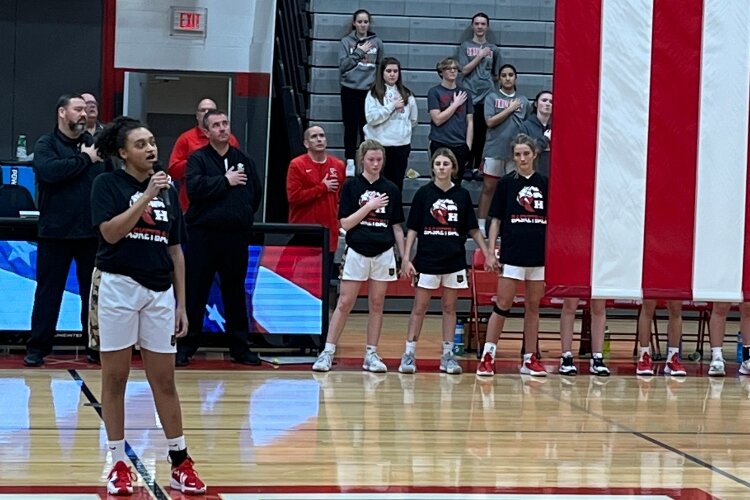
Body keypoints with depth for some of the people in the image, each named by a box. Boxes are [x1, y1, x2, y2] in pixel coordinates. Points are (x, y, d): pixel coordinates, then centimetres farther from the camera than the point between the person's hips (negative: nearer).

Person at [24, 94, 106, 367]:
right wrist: (84, 159, -13)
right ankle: (38, 347, 10)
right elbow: (50, 171, -22)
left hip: (92, 231, 3)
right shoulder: (46, 144, -1)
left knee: (94, 292, 9)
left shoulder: (93, 144, 9)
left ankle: (96, 346, 17)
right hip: (56, 231, -3)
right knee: (48, 290, 3)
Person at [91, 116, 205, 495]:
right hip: (117, 286, -4)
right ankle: (119, 464, 13)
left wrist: (181, 303, 9)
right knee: (115, 378, 4)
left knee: (164, 381, 7)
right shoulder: (107, 184, -3)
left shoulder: (167, 190, 9)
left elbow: (176, 251, 12)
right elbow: (111, 232, -18)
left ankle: (180, 463, 14)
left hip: (159, 292, 4)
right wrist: (146, 196, -20)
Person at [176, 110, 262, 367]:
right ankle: (186, 346, 7)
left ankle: (240, 347, 17)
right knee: (195, 293, 0)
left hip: (236, 237, 3)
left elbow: (257, 192, 16)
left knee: (235, 293, 10)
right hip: (203, 235, -3)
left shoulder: (244, 160, 11)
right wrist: (225, 180, -12)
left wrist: (244, 215, 8)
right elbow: (194, 187, -18)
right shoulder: (198, 158, -1)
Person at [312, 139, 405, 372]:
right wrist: (369, 206, -14)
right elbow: (345, 223, -7)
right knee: (344, 303, -3)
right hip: (357, 253, -2)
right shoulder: (351, 186, -1)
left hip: (383, 254, 3)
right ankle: (328, 351, 2)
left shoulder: (391, 189, 6)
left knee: (377, 305, 7)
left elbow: (397, 227, 10)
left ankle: (371, 355, 13)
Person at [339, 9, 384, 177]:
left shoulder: (377, 42, 5)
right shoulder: (346, 41, 2)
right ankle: (350, 162, 6)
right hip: (350, 90, -1)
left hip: (369, 90, 1)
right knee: (351, 127, 1)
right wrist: (359, 52, -14)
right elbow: (342, 65, -6)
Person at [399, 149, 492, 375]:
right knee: (419, 307, 0)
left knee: (450, 307, 7)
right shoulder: (424, 193, -1)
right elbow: (412, 229, 1)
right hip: (427, 260, -2)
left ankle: (447, 355, 13)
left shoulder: (462, 195, 4)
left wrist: (487, 254, 4)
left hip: (454, 261, 2)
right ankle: (409, 354, 4)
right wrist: (406, 258, -5)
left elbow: (473, 229, 10)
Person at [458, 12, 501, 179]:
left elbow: (496, 74, 18)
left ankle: (478, 166, 5)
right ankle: (468, 166, -1)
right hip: (470, 96, -2)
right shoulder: (465, 46, 6)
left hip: (488, 96, 2)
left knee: (483, 133, 1)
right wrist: (480, 56, -8)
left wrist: (496, 91, 6)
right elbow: (464, 70, -4)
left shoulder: (493, 49, 13)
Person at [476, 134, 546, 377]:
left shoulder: (545, 183, 6)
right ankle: (487, 356, -1)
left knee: (533, 306, 8)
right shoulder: (506, 183, 1)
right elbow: (496, 220, 3)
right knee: (503, 305, -5)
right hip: (512, 253, -2)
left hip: (539, 254, 2)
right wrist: (491, 251, -4)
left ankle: (529, 360, 14)